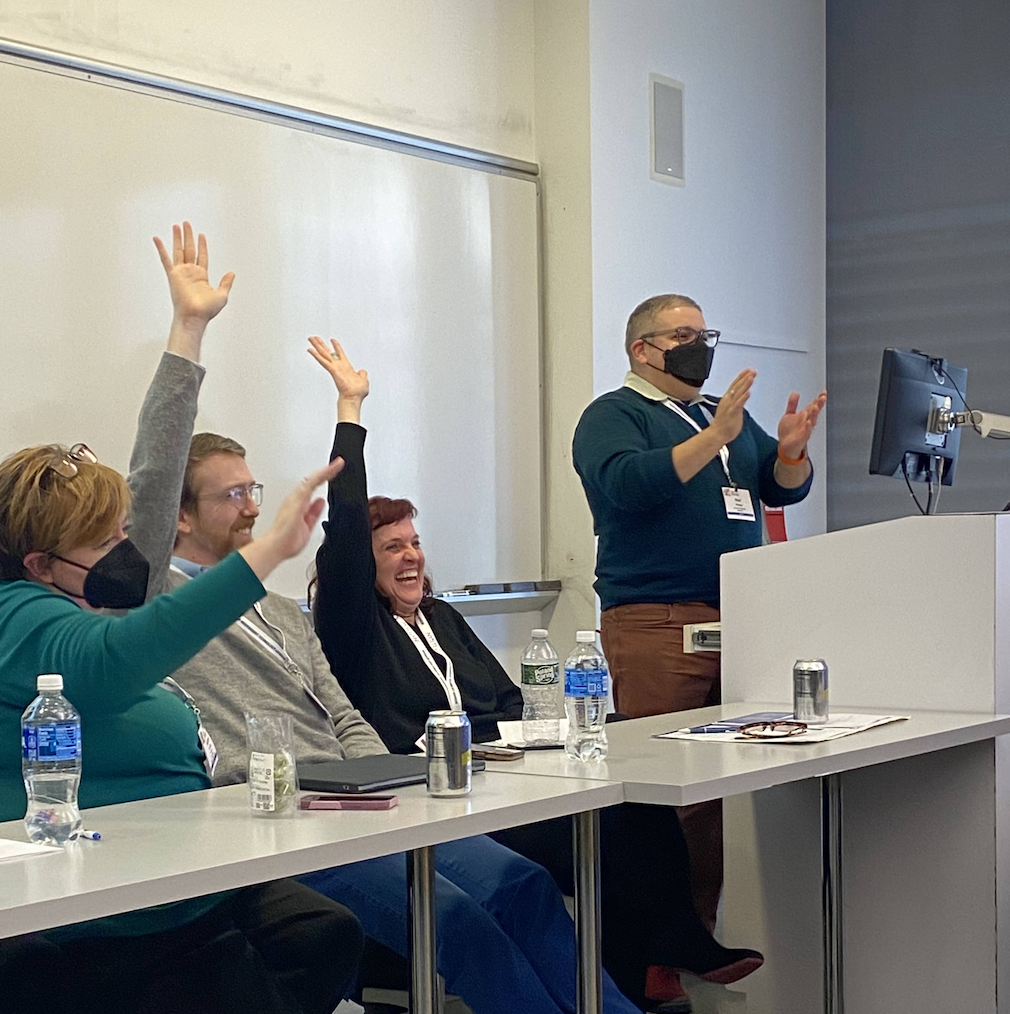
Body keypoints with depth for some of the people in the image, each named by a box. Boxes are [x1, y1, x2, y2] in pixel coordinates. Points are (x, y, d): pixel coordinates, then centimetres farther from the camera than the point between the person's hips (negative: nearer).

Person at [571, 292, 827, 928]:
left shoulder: (728, 414, 24)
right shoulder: (612, 416, 2)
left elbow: (784, 489, 19)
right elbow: (627, 483, -17)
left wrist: (790, 451, -3)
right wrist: (715, 437, -22)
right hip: (656, 621, -7)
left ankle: (705, 935, 9)